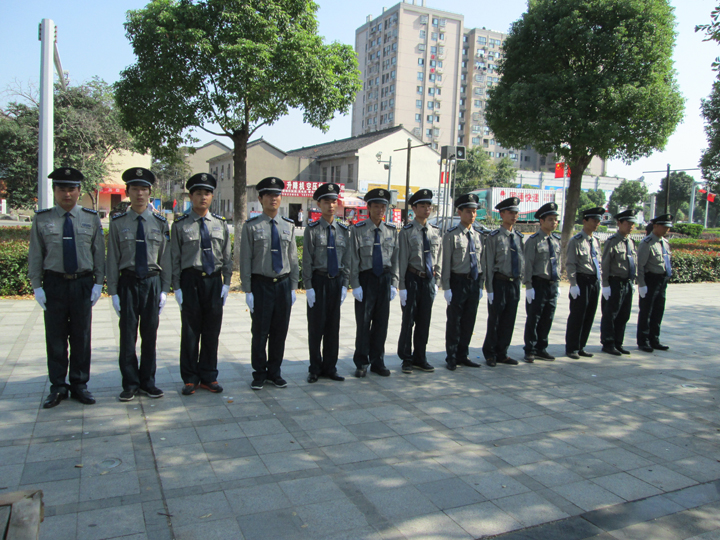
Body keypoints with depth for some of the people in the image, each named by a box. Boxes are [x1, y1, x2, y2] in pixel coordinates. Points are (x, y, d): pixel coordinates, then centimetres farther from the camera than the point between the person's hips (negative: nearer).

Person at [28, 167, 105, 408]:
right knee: (55, 338, 5)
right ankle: (58, 387, 16)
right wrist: (37, 286, -2)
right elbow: (35, 255, 4)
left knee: (81, 337, 6)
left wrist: (98, 283, -1)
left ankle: (79, 385, 18)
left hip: (83, 283, 0)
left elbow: (99, 253, 5)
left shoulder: (91, 218, 4)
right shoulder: (42, 219, 3)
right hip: (54, 284, 0)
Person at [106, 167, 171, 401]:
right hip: (128, 282, -1)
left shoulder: (160, 223, 5)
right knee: (128, 335, 2)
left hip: (152, 281, 1)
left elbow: (165, 259, 6)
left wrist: (164, 289, 2)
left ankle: (148, 382, 20)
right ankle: (130, 384, 15)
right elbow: (112, 259, 2)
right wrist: (113, 291, -3)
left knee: (150, 334, 8)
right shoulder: (118, 223, 2)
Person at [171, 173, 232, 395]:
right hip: (190, 280, -2)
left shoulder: (221, 224, 9)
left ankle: (208, 377, 20)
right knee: (190, 331, 4)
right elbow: (175, 259, 1)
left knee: (212, 332, 7)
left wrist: (226, 283, 3)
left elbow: (227, 256, 10)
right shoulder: (180, 225, 2)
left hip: (214, 280, 2)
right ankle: (190, 379, 17)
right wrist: (177, 287, -4)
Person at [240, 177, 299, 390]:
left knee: (280, 332, 8)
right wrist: (248, 290, -7)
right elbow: (245, 260, -3)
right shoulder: (251, 226, -2)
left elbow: (293, 258, 10)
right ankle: (259, 374, 18)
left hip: (284, 284, 3)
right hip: (261, 284, -3)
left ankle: (275, 372, 22)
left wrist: (293, 287, 6)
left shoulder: (288, 226, 8)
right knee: (260, 332, 4)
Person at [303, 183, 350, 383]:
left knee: (333, 326, 8)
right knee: (316, 326, 3)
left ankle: (330, 368, 20)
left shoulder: (343, 230, 7)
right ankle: (315, 369, 16)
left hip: (336, 281, 3)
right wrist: (308, 287, -10)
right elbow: (307, 260, -5)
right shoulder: (312, 229, -3)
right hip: (318, 280, -3)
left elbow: (347, 260, 8)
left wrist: (344, 284, 2)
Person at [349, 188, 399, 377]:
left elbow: (395, 258, 9)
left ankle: (377, 362, 20)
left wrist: (394, 283, 4)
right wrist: (355, 285, -9)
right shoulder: (358, 229, -3)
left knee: (381, 323, 7)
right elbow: (354, 259, -4)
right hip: (366, 279, -3)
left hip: (385, 279, 3)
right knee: (363, 322, 1)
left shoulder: (391, 230, 7)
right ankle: (361, 364, 15)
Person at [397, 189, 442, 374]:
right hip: (413, 279, -4)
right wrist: (402, 286, -11)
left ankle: (420, 358, 23)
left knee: (424, 321, 10)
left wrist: (436, 281, 9)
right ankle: (406, 360, 15)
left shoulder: (436, 233, 9)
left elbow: (438, 259, 15)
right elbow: (402, 260, -8)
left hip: (428, 280, 5)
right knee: (408, 320, 2)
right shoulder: (407, 231, -6)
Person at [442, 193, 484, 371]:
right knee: (454, 322, 2)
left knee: (469, 321, 11)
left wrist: (481, 285, 11)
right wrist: (446, 288, -12)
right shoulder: (451, 235, -7)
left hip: (474, 282, 5)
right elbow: (446, 263, -9)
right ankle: (451, 358, 13)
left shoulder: (478, 236, 11)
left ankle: (463, 356, 23)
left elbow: (481, 262, 14)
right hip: (458, 282, -5)